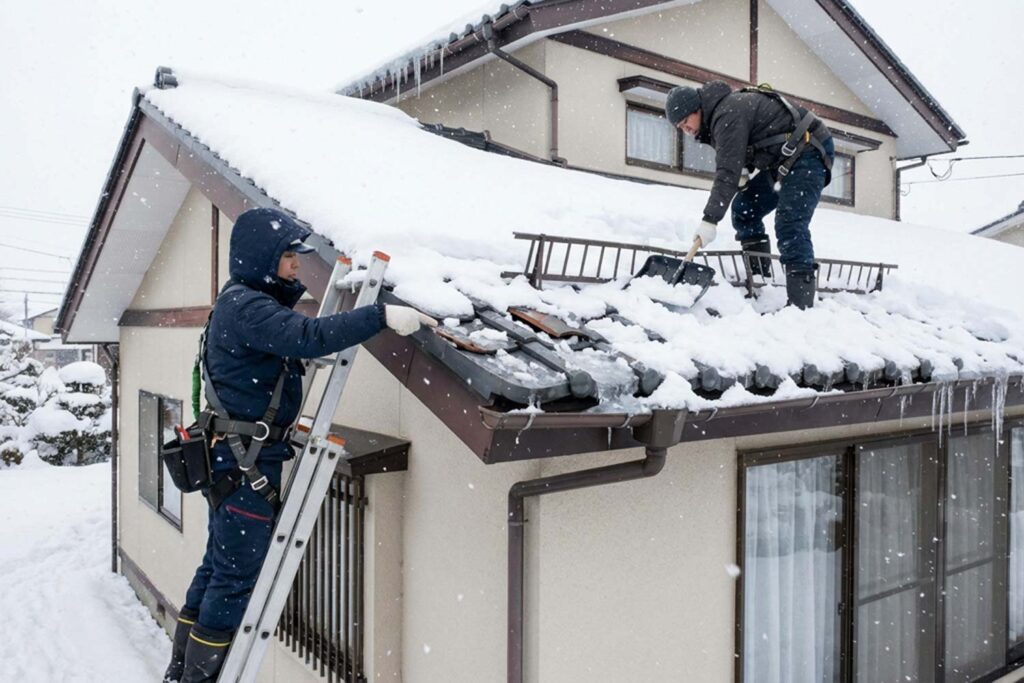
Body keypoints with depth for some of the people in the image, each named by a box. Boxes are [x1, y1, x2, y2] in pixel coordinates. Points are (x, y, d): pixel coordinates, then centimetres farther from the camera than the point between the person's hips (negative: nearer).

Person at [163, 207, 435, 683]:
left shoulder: (246, 301, 15)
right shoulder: (245, 305, -19)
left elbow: (297, 337, 15)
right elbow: (308, 337, -34)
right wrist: (381, 316, -37)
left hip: (235, 461, 10)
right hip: (246, 463, -10)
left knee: (218, 569, 19)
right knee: (236, 577, 0)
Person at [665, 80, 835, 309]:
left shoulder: (728, 113, -22)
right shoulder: (719, 114, 11)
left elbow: (728, 171, -29)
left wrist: (710, 219, -32)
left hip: (809, 152, -11)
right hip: (783, 160, 11)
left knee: (789, 225, -21)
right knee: (744, 208, 7)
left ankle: (801, 304, -24)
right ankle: (759, 278, 9)